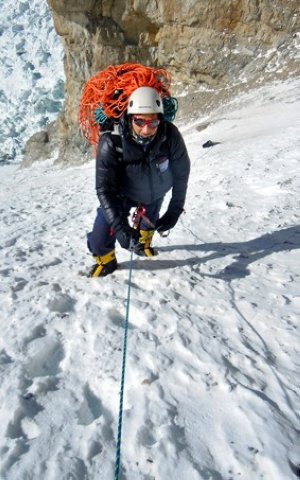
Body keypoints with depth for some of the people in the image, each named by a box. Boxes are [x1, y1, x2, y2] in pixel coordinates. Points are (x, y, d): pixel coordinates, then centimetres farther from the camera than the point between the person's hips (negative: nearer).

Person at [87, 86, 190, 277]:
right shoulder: (111, 143, -38)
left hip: (155, 192, 3)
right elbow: (105, 189, -34)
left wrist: (175, 211, -17)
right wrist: (120, 226, -43)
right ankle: (106, 261, 23)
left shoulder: (170, 135, -33)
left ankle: (144, 243, 65)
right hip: (122, 193, -2)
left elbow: (181, 172, -17)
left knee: (150, 222, 30)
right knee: (100, 241, -12)